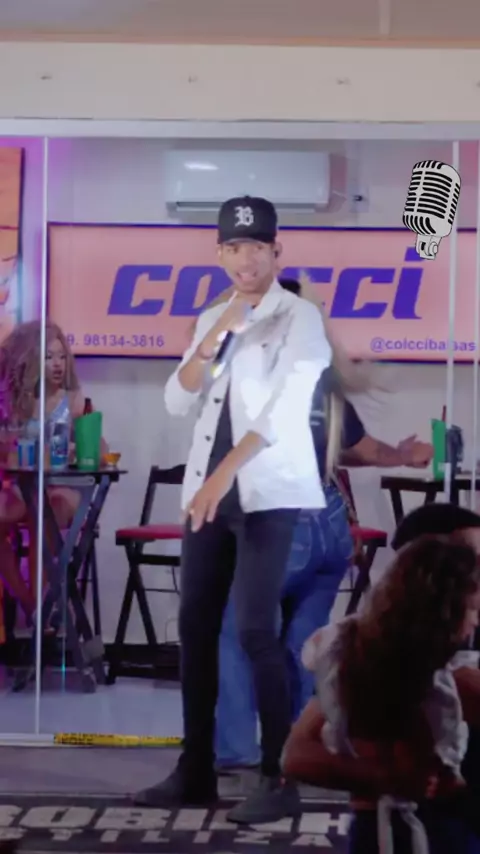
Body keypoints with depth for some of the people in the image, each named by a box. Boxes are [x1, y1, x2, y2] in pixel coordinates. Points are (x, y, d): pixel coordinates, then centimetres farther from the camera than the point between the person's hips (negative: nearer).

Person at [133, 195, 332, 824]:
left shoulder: (299, 317, -5)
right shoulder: (212, 319, 15)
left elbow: (283, 408, -16)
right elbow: (177, 402, 6)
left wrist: (223, 476, -24)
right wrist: (215, 336, -8)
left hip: (269, 493, -6)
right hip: (209, 490, 6)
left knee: (255, 631, -13)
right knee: (196, 628, 4)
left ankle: (280, 780, -8)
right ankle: (196, 772, 11)